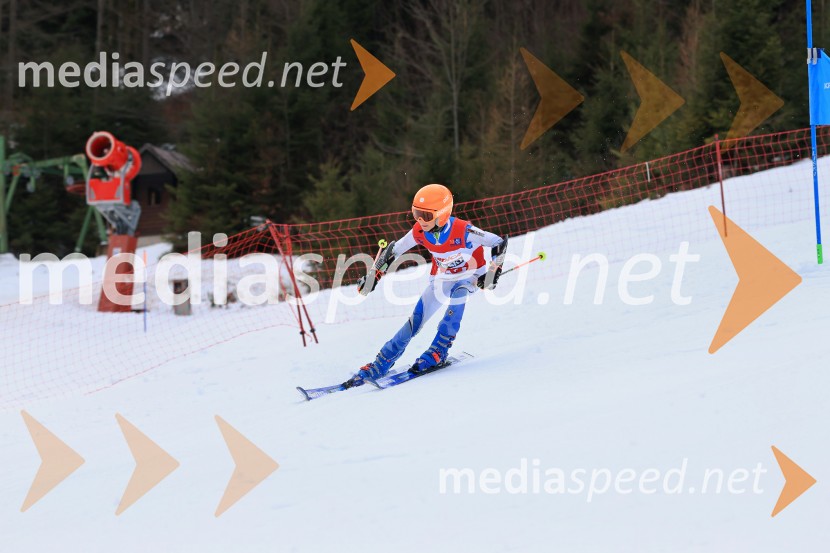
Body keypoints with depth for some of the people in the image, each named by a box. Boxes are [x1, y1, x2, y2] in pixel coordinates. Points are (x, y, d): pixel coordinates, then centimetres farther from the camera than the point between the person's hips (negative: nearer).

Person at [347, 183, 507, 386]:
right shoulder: (419, 232, -20)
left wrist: (492, 272, -32)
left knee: (457, 295, -34)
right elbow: (393, 250, -3)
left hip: (470, 276, -3)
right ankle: (379, 366, -2)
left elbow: (500, 243, -26)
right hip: (441, 278, 3)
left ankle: (438, 352, -23)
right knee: (415, 320, -6)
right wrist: (373, 275, -5)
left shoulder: (463, 231, -34)